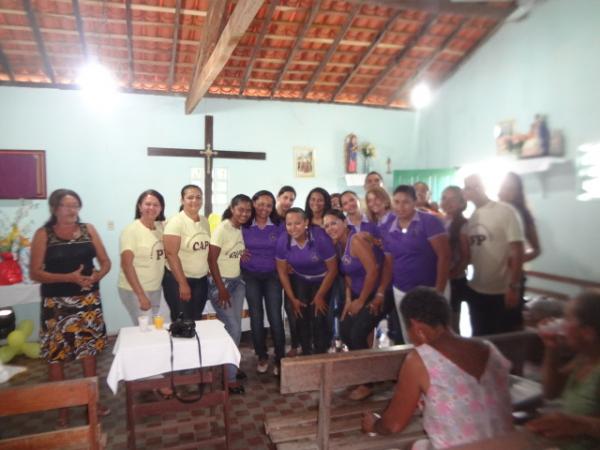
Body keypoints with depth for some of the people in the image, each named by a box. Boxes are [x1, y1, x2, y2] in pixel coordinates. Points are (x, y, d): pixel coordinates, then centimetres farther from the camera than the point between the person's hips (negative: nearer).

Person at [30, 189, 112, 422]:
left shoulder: (88, 229, 3)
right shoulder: (43, 234, -5)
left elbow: (105, 261, 7)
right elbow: (34, 272, -10)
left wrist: (97, 275, -15)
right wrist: (70, 277, -22)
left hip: (88, 300, 3)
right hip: (57, 304, -2)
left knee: (89, 351, 11)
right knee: (56, 355, 3)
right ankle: (62, 407, 21)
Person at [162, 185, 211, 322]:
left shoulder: (205, 221, 6)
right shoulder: (176, 222, -13)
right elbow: (171, 254, -17)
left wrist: (209, 273, 10)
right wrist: (183, 284, -18)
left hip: (201, 280, 6)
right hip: (178, 281, -6)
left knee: (197, 321, 12)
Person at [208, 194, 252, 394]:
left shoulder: (242, 229, 5)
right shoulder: (222, 229, -16)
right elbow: (211, 259, -18)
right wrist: (221, 288, -18)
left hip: (237, 281, 7)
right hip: (220, 282, -7)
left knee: (236, 327, 11)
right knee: (232, 328, -6)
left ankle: (231, 366, 28)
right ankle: (229, 377, 6)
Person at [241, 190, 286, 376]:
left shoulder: (279, 226, -2)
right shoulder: (244, 226, -2)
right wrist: (240, 254, -12)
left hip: (272, 276, -1)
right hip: (250, 277, 1)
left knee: (275, 317, -5)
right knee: (256, 318, 6)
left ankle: (280, 359, 10)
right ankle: (262, 357, 22)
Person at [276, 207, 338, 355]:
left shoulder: (320, 237, -30)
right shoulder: (283, 240, -21)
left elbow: (333, 269, -18)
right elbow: (282, 271, -6)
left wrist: (320, 296, -11)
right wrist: (292, 298, -4)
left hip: (322, 280, -3)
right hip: (299, 280, 3)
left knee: (318, 318, -11)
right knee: (301, 316, -5)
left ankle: (321, 355, 8)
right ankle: (306, 353, 14)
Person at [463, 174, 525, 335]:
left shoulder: (505, 211, -8)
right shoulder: (471, 217, 7)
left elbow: (517, 251, -12)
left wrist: (514, 286, -17)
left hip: (503, 292, -5)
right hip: (476, 291, 5)